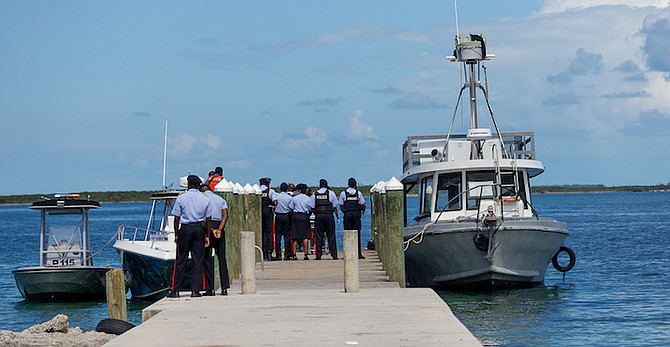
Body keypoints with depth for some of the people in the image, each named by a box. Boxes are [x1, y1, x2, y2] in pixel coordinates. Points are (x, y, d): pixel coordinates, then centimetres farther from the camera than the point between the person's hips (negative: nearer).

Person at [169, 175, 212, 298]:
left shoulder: (181, 198, -2)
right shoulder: (205, 199, 3)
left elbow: (177, 218, -2)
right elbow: (208, 219, 3)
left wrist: (176, 234, 5)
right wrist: (207, 236, 8)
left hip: (185, 229, -1)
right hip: (199, 229, 1)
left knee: (181, 260, 3)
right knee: (198, 260, 5)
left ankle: (176, 290, 3)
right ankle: (195, 290, 2)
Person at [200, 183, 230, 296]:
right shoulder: (221, 199, 17)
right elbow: (225, 215, 0)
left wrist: (212, 230, -14)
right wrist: (219, 229, -11)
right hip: (219, 227, 4)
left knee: (207, 258, -1)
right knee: (221, 258, 8)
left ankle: (210, 289, -5)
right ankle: (224, 287, 3)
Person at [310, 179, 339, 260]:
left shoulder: (315, 194, 8)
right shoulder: (331, 193, 4)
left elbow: (312, 207, 4)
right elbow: (335, 207, 4)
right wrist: (337, 217, 9)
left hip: (318, 216, 1)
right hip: (329, 215, -1)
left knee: (319, 236, 3)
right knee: (331, 236, 2)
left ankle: (318, 255, 0)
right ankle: (334, 255, 0)